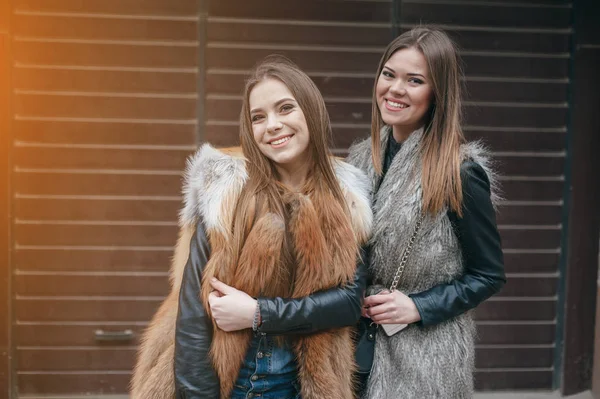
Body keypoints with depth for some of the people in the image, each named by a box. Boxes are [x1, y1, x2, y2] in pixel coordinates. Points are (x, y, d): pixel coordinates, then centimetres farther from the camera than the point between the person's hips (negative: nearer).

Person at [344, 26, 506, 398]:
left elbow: (489, 275, -9)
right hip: (361, 338, 5)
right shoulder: (364, 158, 1)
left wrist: (418, 307, -17)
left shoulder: (461, 173, -16)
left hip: (427, 350, -5)